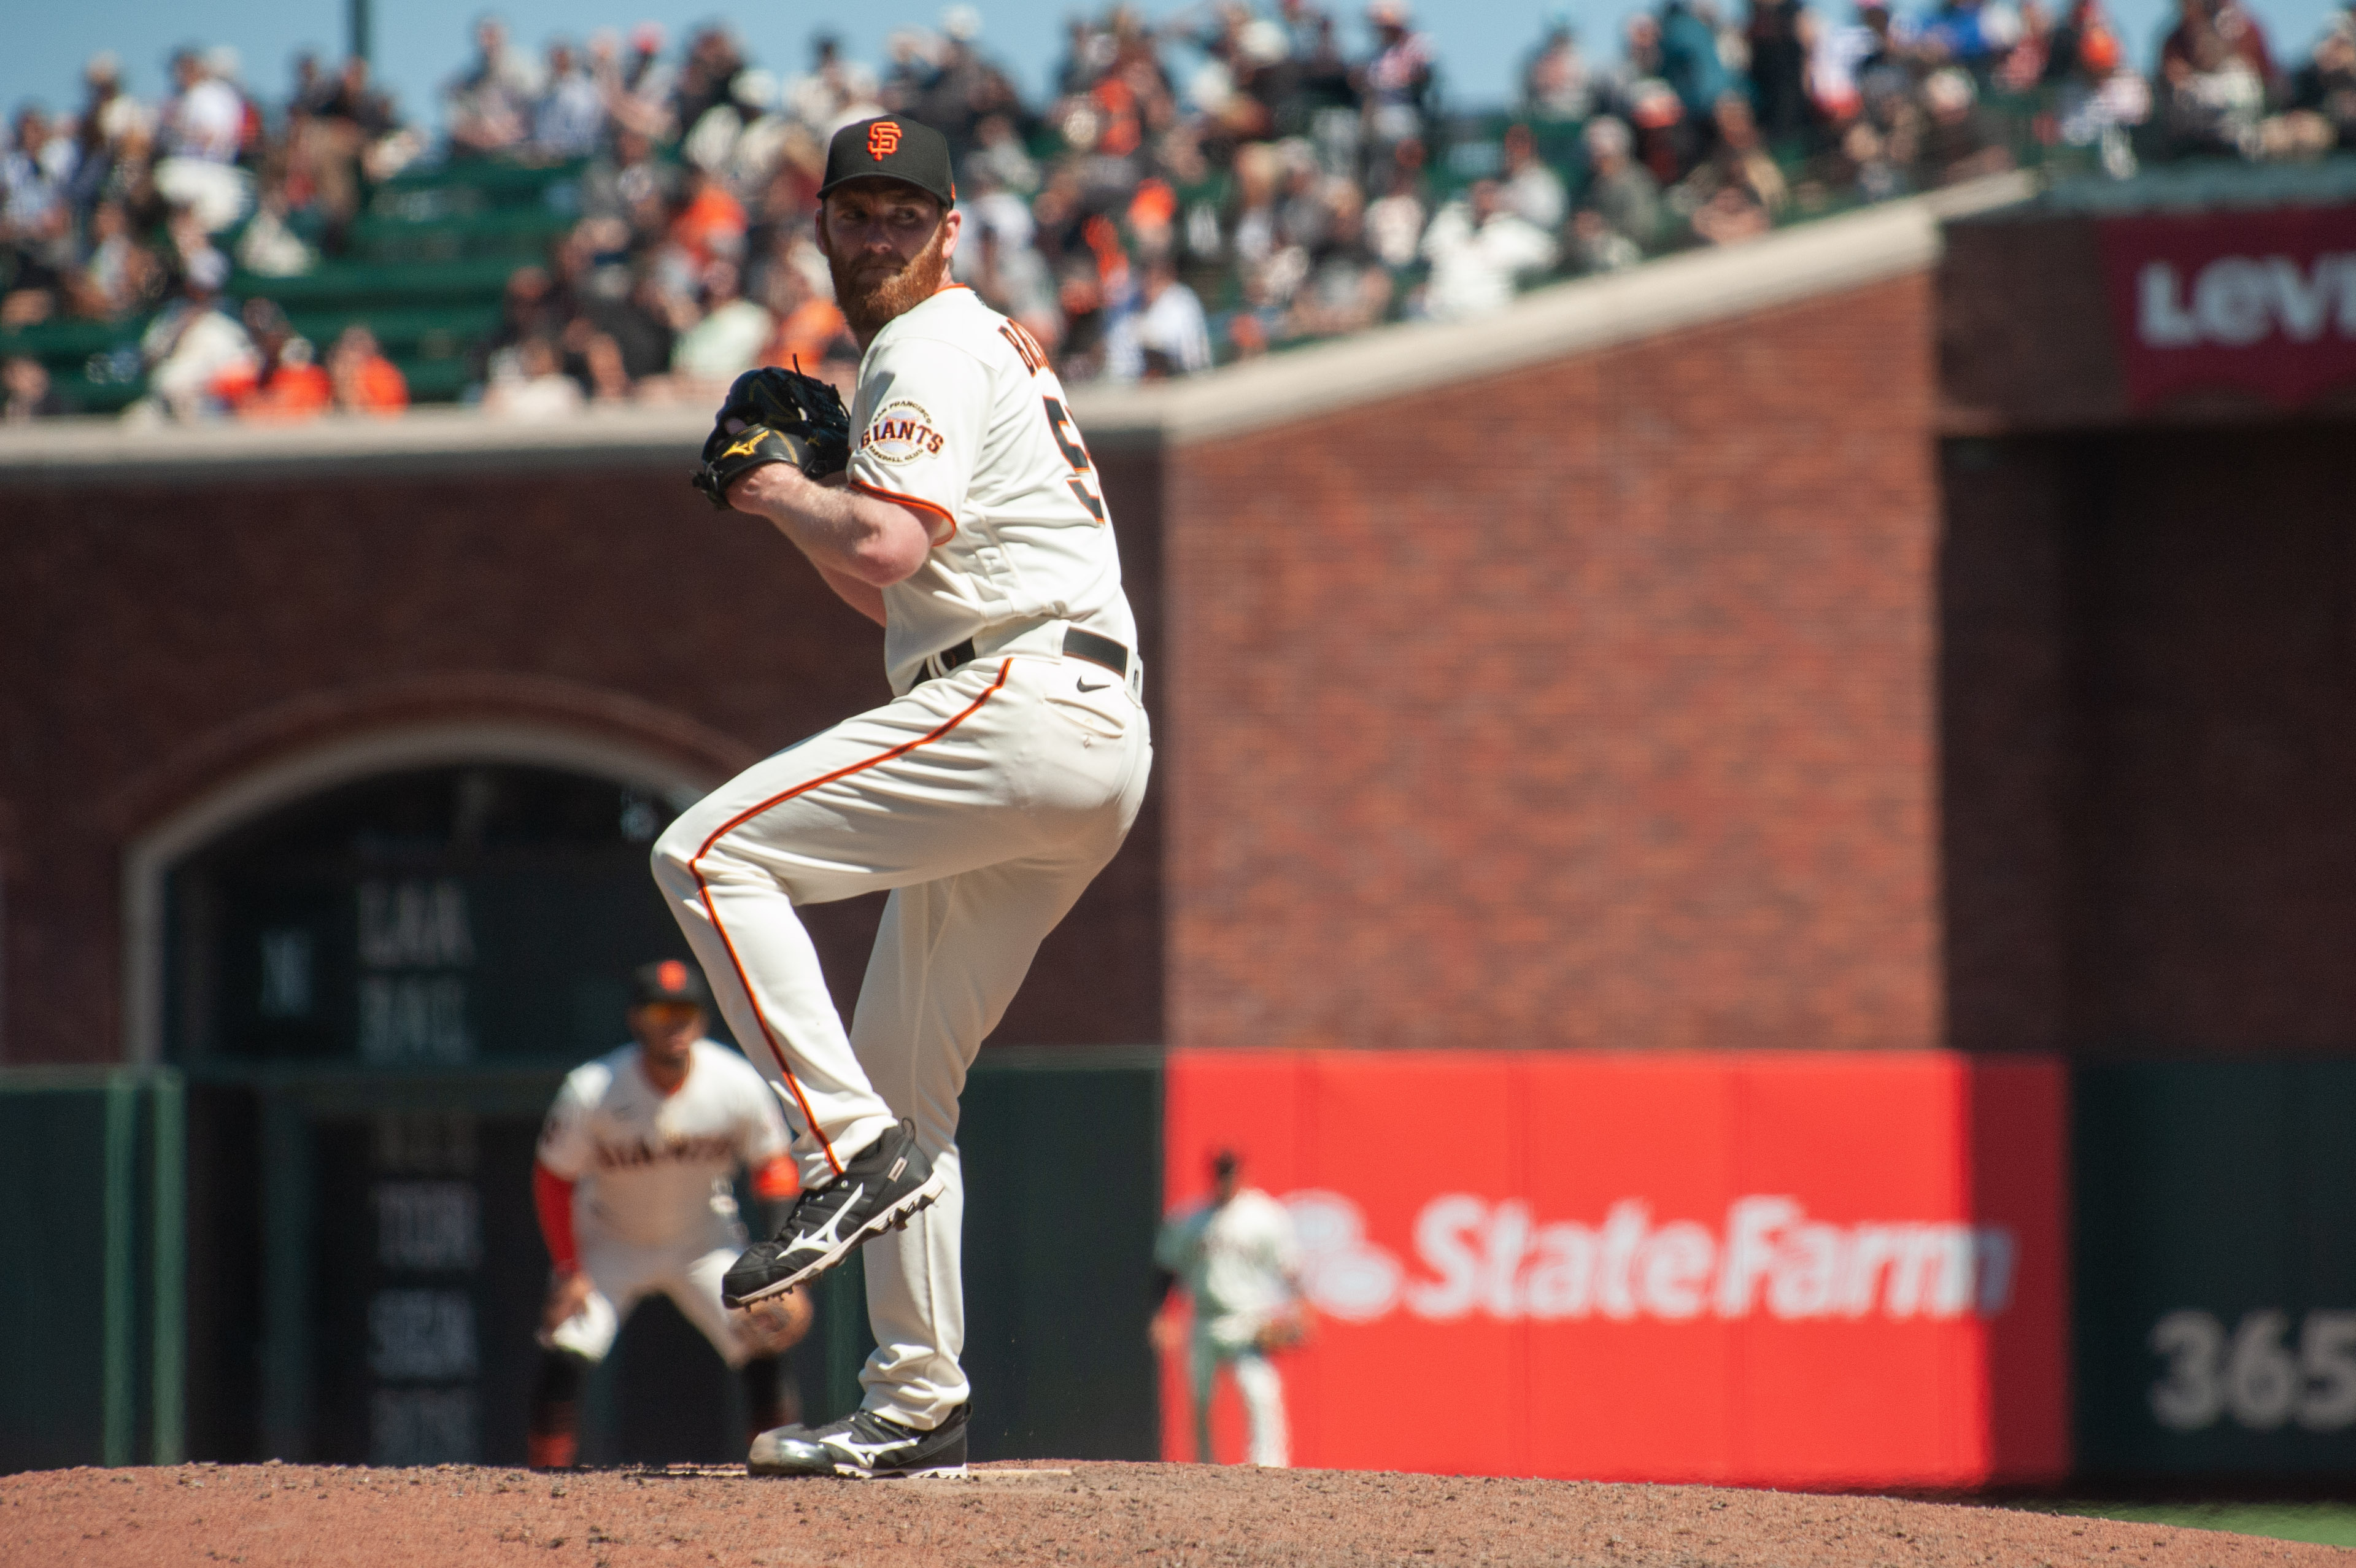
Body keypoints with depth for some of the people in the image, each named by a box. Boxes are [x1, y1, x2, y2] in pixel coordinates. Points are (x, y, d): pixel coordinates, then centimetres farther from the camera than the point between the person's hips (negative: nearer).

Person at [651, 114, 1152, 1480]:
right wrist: (788, 509, 19)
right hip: (1097, 752, 10)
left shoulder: (931, 354, -3)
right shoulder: (987, 348, 28)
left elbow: (889, 548, -20)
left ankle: (858, 1153, -23)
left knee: (711, 852, -16)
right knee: (906, 1074, 12)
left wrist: (785, 492, -2)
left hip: (1020, 703, -10)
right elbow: (909, 597, 31)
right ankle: (919, 1409, 12)